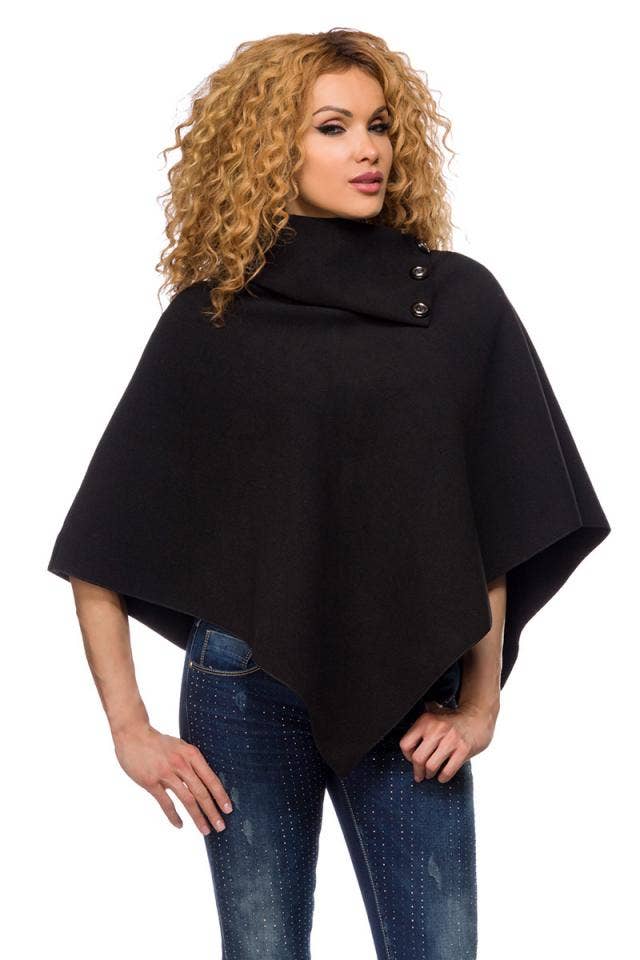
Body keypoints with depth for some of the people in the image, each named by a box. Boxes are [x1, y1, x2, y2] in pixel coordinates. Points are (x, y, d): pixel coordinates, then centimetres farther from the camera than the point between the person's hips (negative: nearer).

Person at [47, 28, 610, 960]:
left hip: (409, 695, 1)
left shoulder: (459, 301, 2)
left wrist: (480, 701, 0)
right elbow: (101, 541, 1)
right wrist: (129, 727, -3)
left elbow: (497, 517, 4)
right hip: (247, 691, -1)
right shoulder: (212, 317, 0)